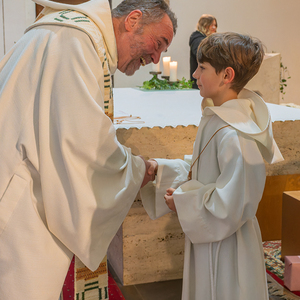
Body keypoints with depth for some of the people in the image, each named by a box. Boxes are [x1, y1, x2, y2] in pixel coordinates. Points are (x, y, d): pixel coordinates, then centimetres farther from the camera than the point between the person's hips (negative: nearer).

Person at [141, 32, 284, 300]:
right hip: (207, 238, 9)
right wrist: (161, 169, 4)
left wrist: (183, 202, -17)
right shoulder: (214, 119, 3)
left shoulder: (234, 135, -28)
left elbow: (231, 204, -28)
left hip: (226, 246, -9)